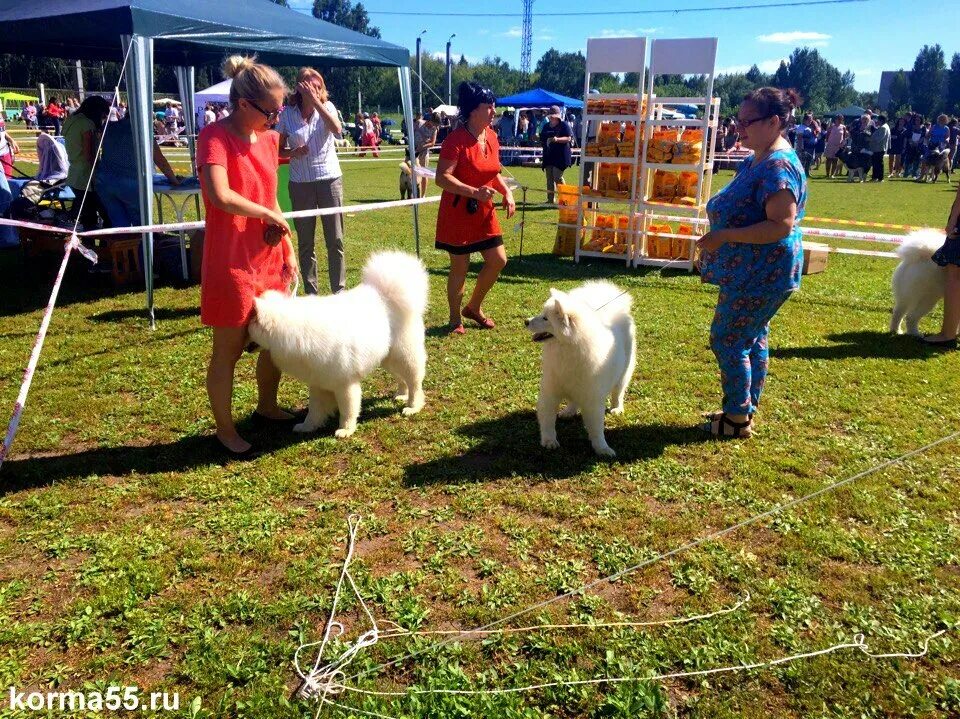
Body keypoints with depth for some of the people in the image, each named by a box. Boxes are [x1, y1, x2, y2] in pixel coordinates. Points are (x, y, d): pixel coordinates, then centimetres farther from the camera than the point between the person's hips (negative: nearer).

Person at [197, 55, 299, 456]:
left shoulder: (269, 138, 9)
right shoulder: (215, 136, -14)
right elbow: (220, 196, -29)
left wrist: (288, 249, 13)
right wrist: (270, 216, -17)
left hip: (270, 258, 7)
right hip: (231, 261, -7)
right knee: (229, 348, 4)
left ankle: (266, 406, 37)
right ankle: (224, 429, 19)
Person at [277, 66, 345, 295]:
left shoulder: (327, 106, 0)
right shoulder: (288, 113, 1)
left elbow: (337, 130, -21)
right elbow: (278, 149, 8)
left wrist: (315, 100, -22)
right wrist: (293, 152, -14)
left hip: (330, 179, -1)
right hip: (300, 184, 1)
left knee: (335, 239, 2)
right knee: (305, 242, 6)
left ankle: (339, 290, 12)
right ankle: (311, 292, 17)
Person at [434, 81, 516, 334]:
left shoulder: (492, 137, 6)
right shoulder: (456, 139, -18)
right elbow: (442, 178, -24)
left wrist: (507, 192, 2)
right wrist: (474, 192, -32)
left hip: (484, 213, 8)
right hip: (458, 213, -7)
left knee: (498, 261, 8)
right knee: (460, 267, 2)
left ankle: (473, 308, 28)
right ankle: (455, 319, 20)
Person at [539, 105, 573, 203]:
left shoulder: (564, 125, -3)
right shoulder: (546, 126, 16)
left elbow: (568, 138, -11)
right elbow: (542, 139, 27)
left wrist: (557, 139, -25)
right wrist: (543, 144, 5)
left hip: (560, 156, -7)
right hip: (548, 156, 7)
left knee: (557, 177, -12)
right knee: (549, 178, 7)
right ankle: (550, 199, 12)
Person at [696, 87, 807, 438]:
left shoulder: (778, 166, -22)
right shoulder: (756, 160, 10)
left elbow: (781, 226, -29)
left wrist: (725, 236, -27)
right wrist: (718, 237, 11)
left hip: (762, 275, -10)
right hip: (752, 272, 10)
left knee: (727, 339, -2)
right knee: (752, 340, 17)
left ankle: (738, 419, 10)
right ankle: (747, 409, 31)